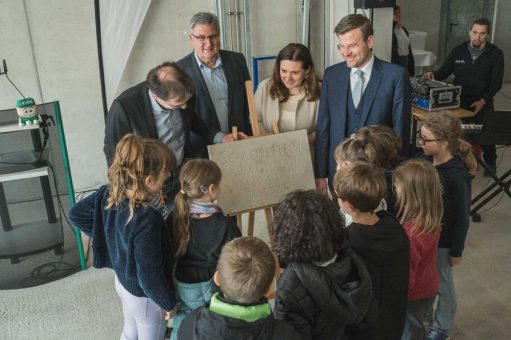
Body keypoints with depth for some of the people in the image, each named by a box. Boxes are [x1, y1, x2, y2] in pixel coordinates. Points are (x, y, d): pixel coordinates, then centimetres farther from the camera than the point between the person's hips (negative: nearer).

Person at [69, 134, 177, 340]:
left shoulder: (108, 194, -17)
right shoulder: (147, 219, -39)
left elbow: (75, 214, 1)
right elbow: (149, 275, -31)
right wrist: (169, 303, -13)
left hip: (122, 281, 7)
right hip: (144, 295, -6)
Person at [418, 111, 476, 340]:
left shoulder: (457, 176, -28)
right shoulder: (425, 160, -10)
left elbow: (462, 217, -19)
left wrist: (457, 250, -10)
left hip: (442, 241, -5)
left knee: (442, 284, 17)